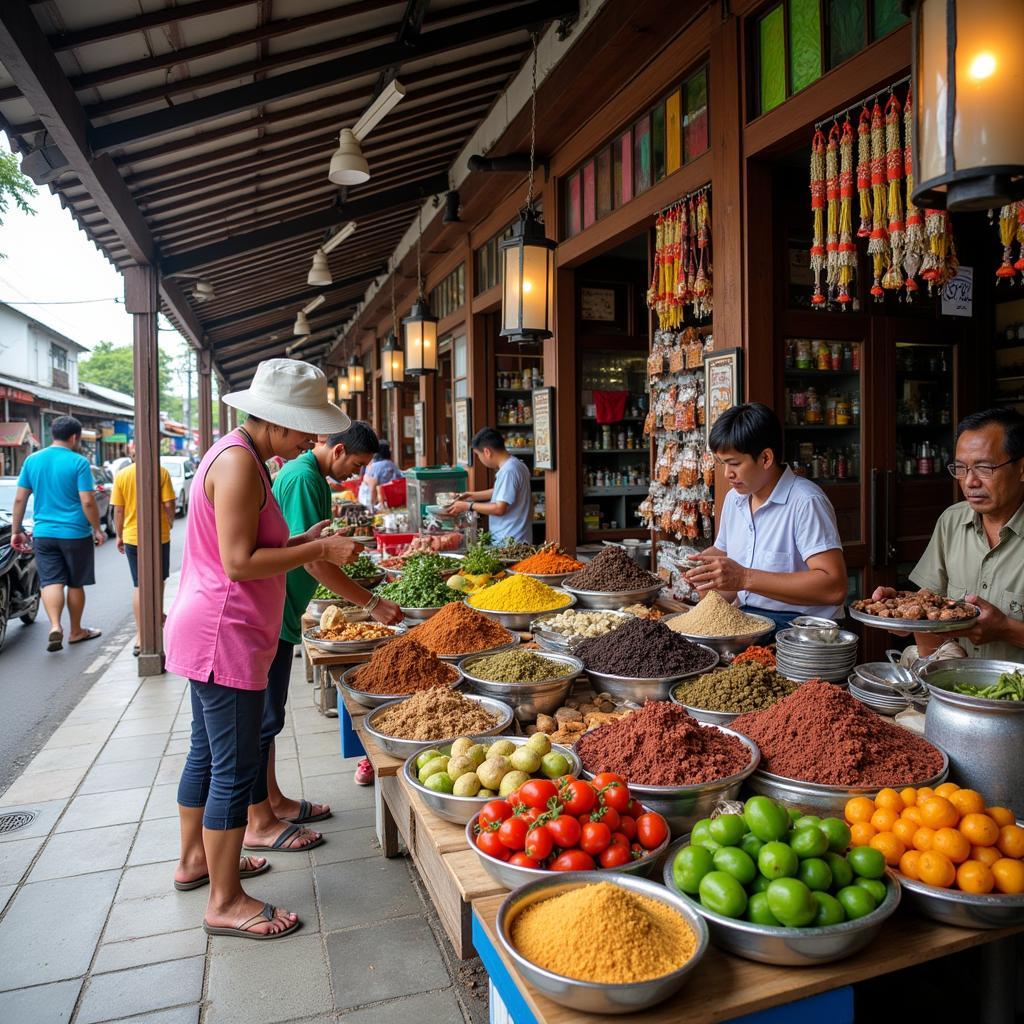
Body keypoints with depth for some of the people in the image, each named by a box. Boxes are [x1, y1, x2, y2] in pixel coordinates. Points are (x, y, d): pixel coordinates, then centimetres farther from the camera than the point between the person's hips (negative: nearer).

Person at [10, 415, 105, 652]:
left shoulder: (32, 460, 5)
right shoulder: (79, 462, -10)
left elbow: (19, 499, 6)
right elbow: (87, 501, -15)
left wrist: (16, 531, 13)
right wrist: (97, 529, -4)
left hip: (43, 534, 3)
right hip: (75, 534, -3)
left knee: (51, 581, 5)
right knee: (75, 583, 10)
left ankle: (55, 626, -15)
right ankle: (76, 631, 23)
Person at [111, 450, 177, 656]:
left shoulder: (121, 475, -2)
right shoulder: (161, 472, -9)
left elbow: (118, 510, 0)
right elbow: (169, 504, -11)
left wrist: (119, 536, 11)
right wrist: (170, 523, 9)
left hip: (132, 537, 1)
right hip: (159, 535, -1)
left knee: (138, 585, 4)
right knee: (159, 580, 20)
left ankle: (140, 635, -1)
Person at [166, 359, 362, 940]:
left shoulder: (241, 458, 13)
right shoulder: (238, 462, -19)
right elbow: (239, 563, -23)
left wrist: (305, 541, 6)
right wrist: (318, 550, -19)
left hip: (211, 635, 11)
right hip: (225, 636, -11)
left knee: (207, 752, 22)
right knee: (235, 768, 0)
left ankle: (195, 860, 40)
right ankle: (226, 903, 15)